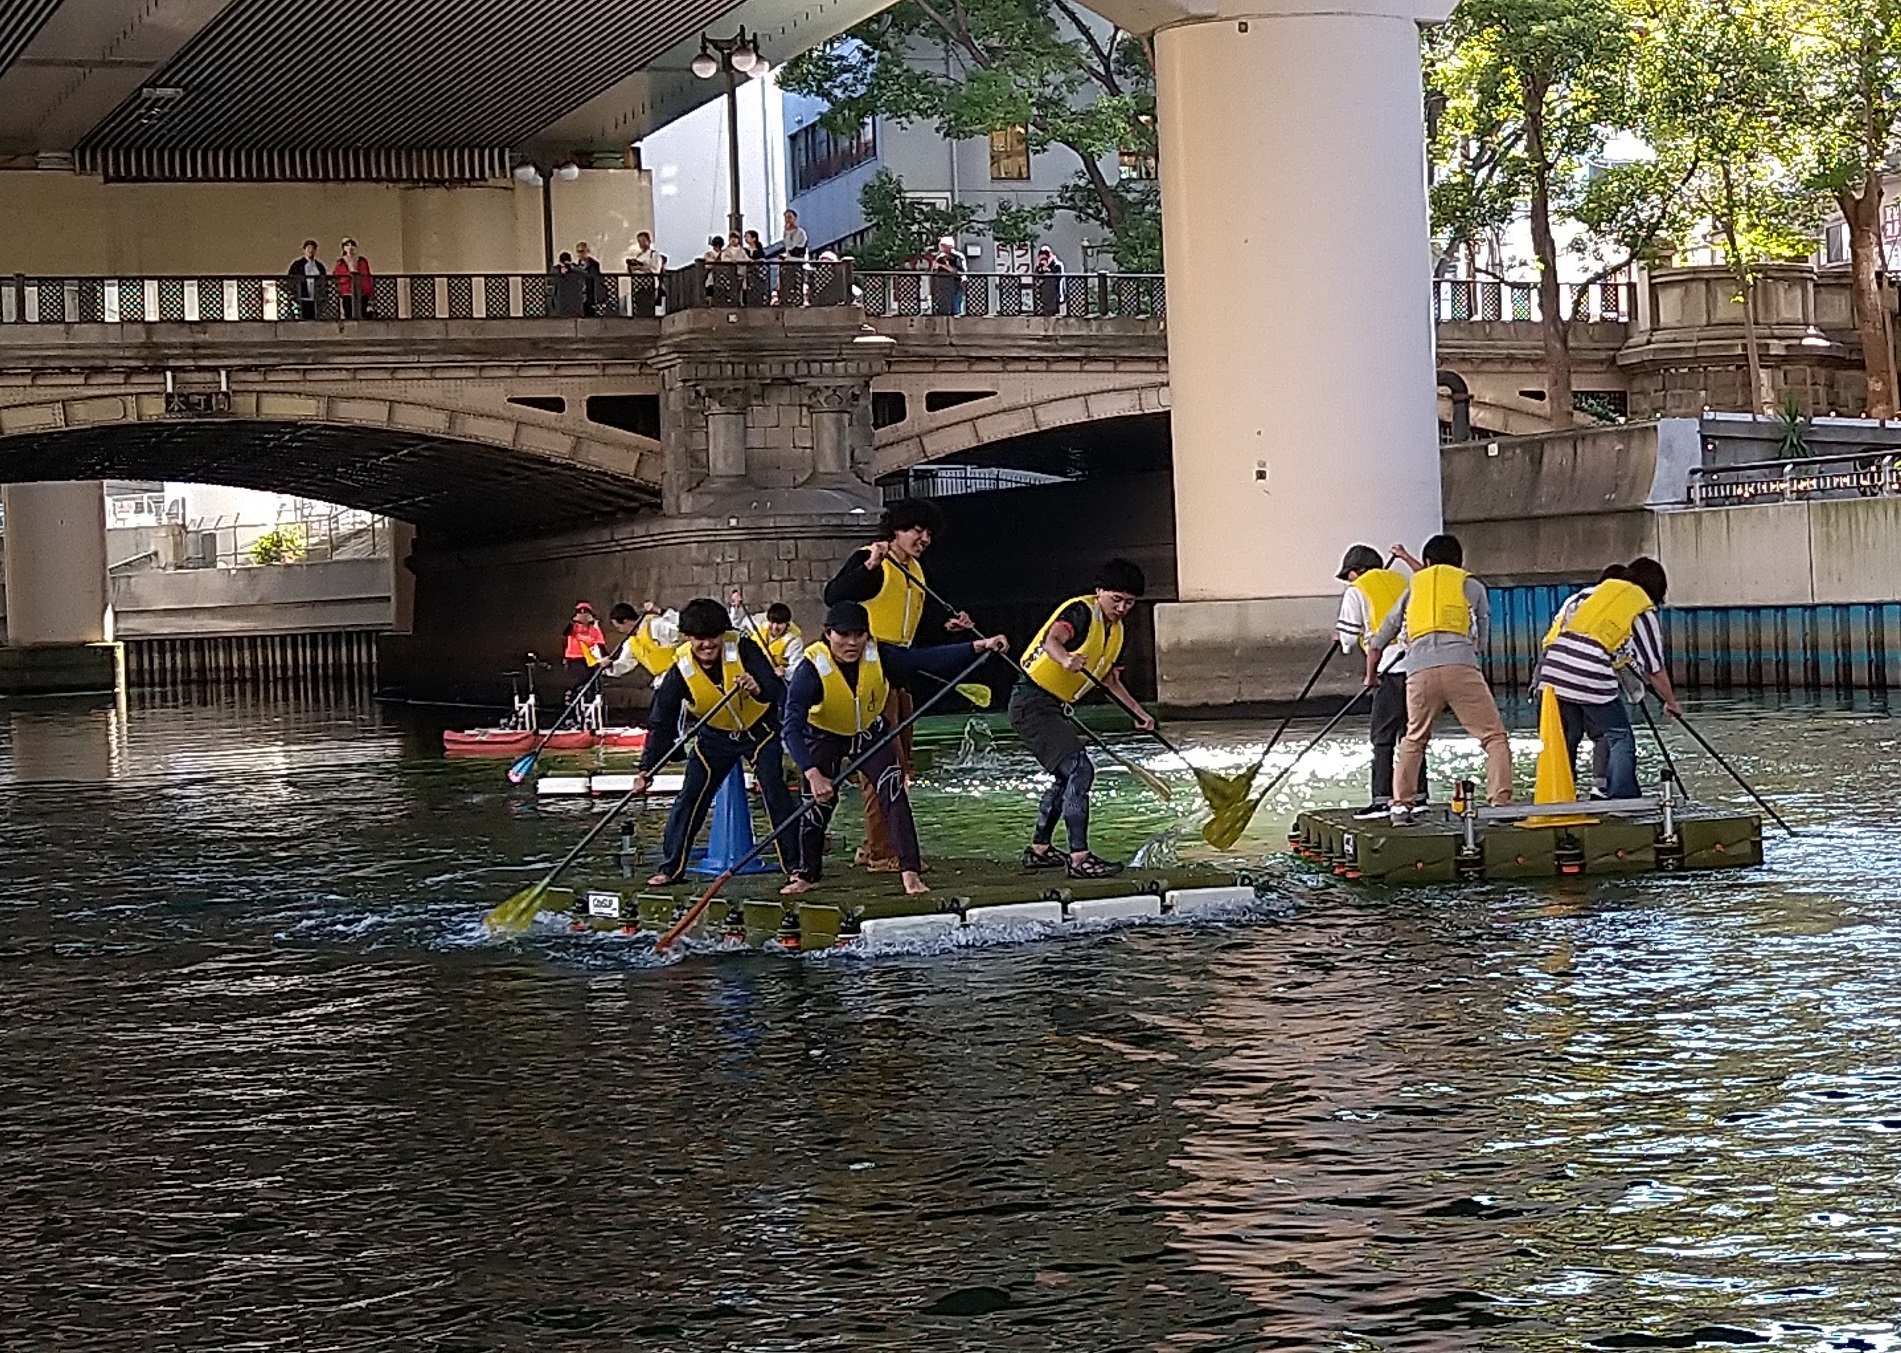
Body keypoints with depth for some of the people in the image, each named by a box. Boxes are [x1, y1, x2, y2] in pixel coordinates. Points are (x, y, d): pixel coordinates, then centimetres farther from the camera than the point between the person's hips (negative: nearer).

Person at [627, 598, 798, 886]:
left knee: (776, 794, -11)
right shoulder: (680, 670, -21)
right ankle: (670, 867, 11)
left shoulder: (743, 650, -27)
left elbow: (779, 691, -33)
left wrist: (759, 689, -56)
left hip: (760, 730, -2)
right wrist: (646, 770, -25)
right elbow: (661, 724, -18)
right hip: (715, 736, 2)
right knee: (690, 797, -1)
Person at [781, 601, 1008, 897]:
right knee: (820, 802, -9)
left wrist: (978, 647, -39)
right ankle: (805, 874, 13)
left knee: (893, 790, -14)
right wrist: (812, 774, -53)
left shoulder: (879, 655, -26)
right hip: (824, 738, -2)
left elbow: (927, 659, -28)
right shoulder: (810, 670, -35)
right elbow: (792, 728, -41)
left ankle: (910, 871, -11)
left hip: (869, 733, 2)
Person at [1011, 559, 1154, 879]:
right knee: (1080, 770, -19)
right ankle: (1079, 858, -21)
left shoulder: (1115, 630, 12)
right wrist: (1066, 659, -59)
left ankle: (1039, 850, 36)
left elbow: (1109, 679, 27)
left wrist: (1139, 713, 27)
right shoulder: (1081, 611, -17)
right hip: (1032, 704, -11)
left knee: (1068, 775, 23)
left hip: (1051, 708, 11)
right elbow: (1053, 639, -38)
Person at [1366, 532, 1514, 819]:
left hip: (1419, 670, 3)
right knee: (1494, 736, 0)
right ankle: (1500, 802, -14)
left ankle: (1401, 804, 17)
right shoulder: (1472, 586, 22)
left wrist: (1371, 675, 48)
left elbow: (1378, 641, 33)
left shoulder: (1413, 588, 29)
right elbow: (1482, 639, 26)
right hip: (1460, 665, -3)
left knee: (1414, 739, 23)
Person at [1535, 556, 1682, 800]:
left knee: (1564, 738, 19)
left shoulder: (1592, 591, 24)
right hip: (1593, 678, -5)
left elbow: (1560, 620, 24)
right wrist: (1671, 703, 30)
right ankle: (1622, 799, -2)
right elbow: (1656, 670, 16)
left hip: (1553, 668, 5)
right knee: (1620, 739, 6)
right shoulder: (1644, 612, 11)